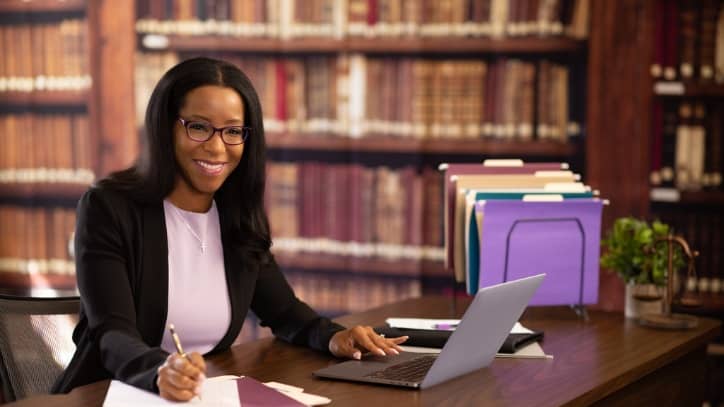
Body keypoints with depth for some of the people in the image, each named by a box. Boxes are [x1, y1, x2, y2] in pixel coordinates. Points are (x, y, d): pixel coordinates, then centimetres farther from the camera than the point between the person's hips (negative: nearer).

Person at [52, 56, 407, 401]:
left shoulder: (239, 218, 7)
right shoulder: (108, 207, -9)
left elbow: (283, 309, 15)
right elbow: (113, 335, -18)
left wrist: (332, 337, -6)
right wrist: (160, 371, -39)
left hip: (205, 398, 5)